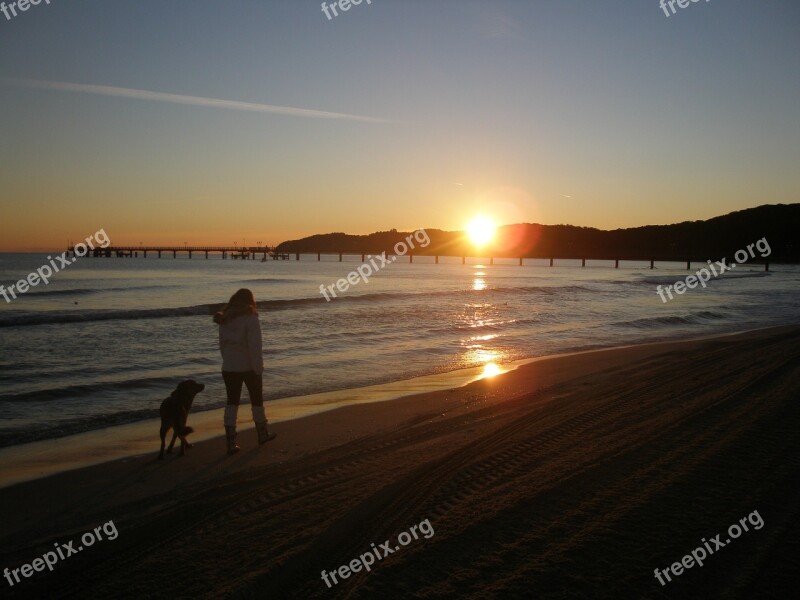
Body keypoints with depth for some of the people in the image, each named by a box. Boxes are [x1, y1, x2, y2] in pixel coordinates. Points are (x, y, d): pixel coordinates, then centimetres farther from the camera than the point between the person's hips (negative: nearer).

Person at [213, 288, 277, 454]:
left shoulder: (225, 319, 5)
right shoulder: (250, 318, -13)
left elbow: (222, 344, 9)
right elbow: (255, 346, -18)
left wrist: (228, 360, 16)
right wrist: (258, 370, -14)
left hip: (229, 368, 4)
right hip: (248, 367, -4)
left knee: (232, 403, 7)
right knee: (256, 400, 14)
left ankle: (231, 442, 0)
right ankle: (262, 434, 30)